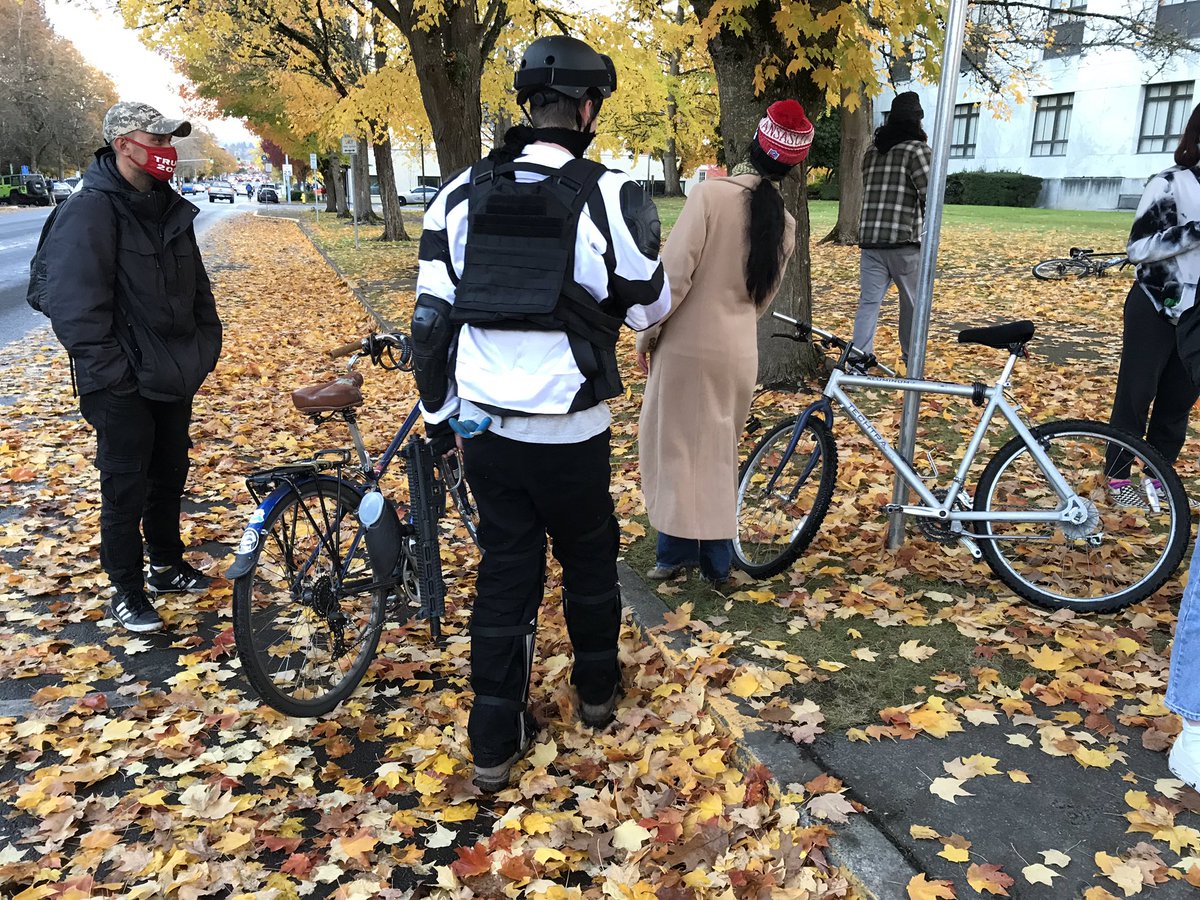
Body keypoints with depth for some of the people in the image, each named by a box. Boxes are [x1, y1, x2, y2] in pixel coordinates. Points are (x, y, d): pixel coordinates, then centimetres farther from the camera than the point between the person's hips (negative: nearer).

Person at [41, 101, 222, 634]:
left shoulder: (170, 210, 10)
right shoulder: (90, 211, -16)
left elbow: (196, 286, 19)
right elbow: (73, 305, -20)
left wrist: (206, 345, 12)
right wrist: (109, 371, -20)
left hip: (176, 377, 8)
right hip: (125, 387, -7)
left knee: (170, 476, 19)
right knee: (126, 490, 3)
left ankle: (168, 565, 37)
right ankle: (126, 590, 19)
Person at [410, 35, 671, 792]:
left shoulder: (463, 193, 2)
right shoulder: (609, 197, -11)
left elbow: (432, 316, 4)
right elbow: (649, 307, 1)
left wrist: (439, 414, 13)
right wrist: (644, 236, 20)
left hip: (484, 424, 4)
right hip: (569, 432, -3)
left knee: (504, 572, 13)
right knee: (590, 558, 20)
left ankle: (497, 741, 19)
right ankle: (597, 690, 40)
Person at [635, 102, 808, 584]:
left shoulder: (711, 193, -12)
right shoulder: (784, 221, 4)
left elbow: (674, 272, -16)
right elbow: (764, 295, 11)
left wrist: (647, 332, -6)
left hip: (688, 344, -5)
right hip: (740, 350, 5)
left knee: (676, 444, 8)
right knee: (719, 450, 17)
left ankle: (677, 551, 14)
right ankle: (716, 559, 24)